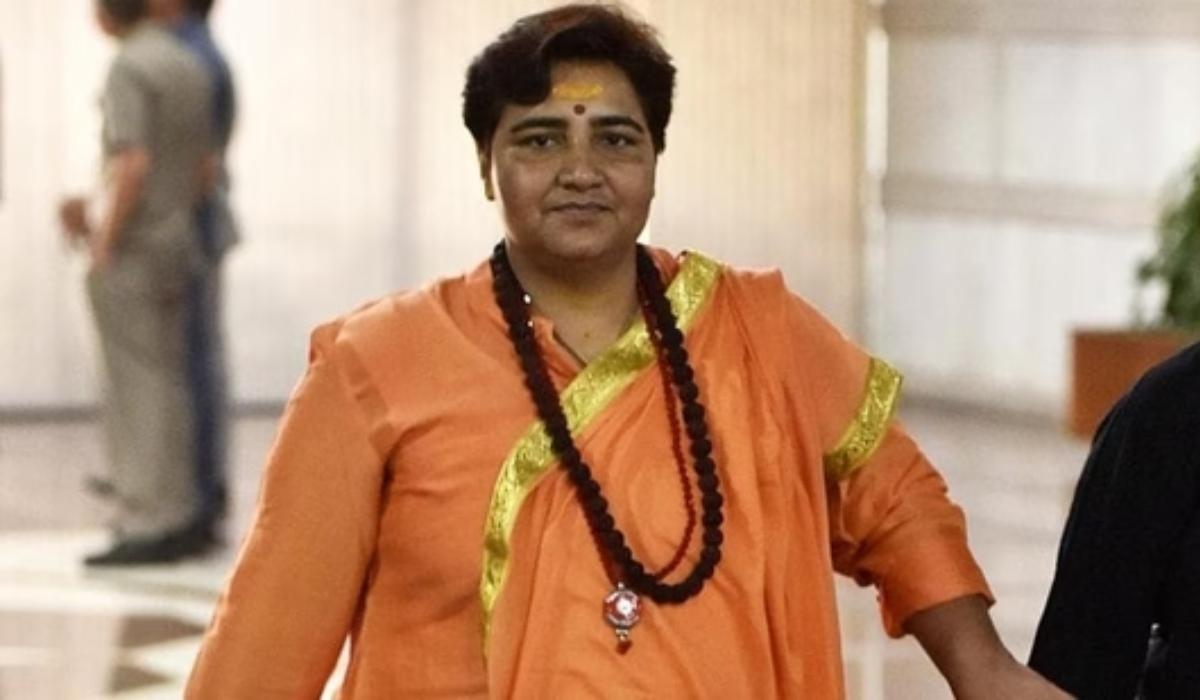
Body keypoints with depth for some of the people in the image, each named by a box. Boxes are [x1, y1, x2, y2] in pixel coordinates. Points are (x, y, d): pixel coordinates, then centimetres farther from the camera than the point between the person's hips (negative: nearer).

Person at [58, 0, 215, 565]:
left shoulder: (128, 69, -15)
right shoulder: (190, 68, 11)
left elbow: (133, 165, -24)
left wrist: (104, 244, -15)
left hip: (130, 256, -8)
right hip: (175, 245, 8)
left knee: (136, 390, -5)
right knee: (164, 385, 11)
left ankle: (147, 527, -5)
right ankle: (171, 520, 14)